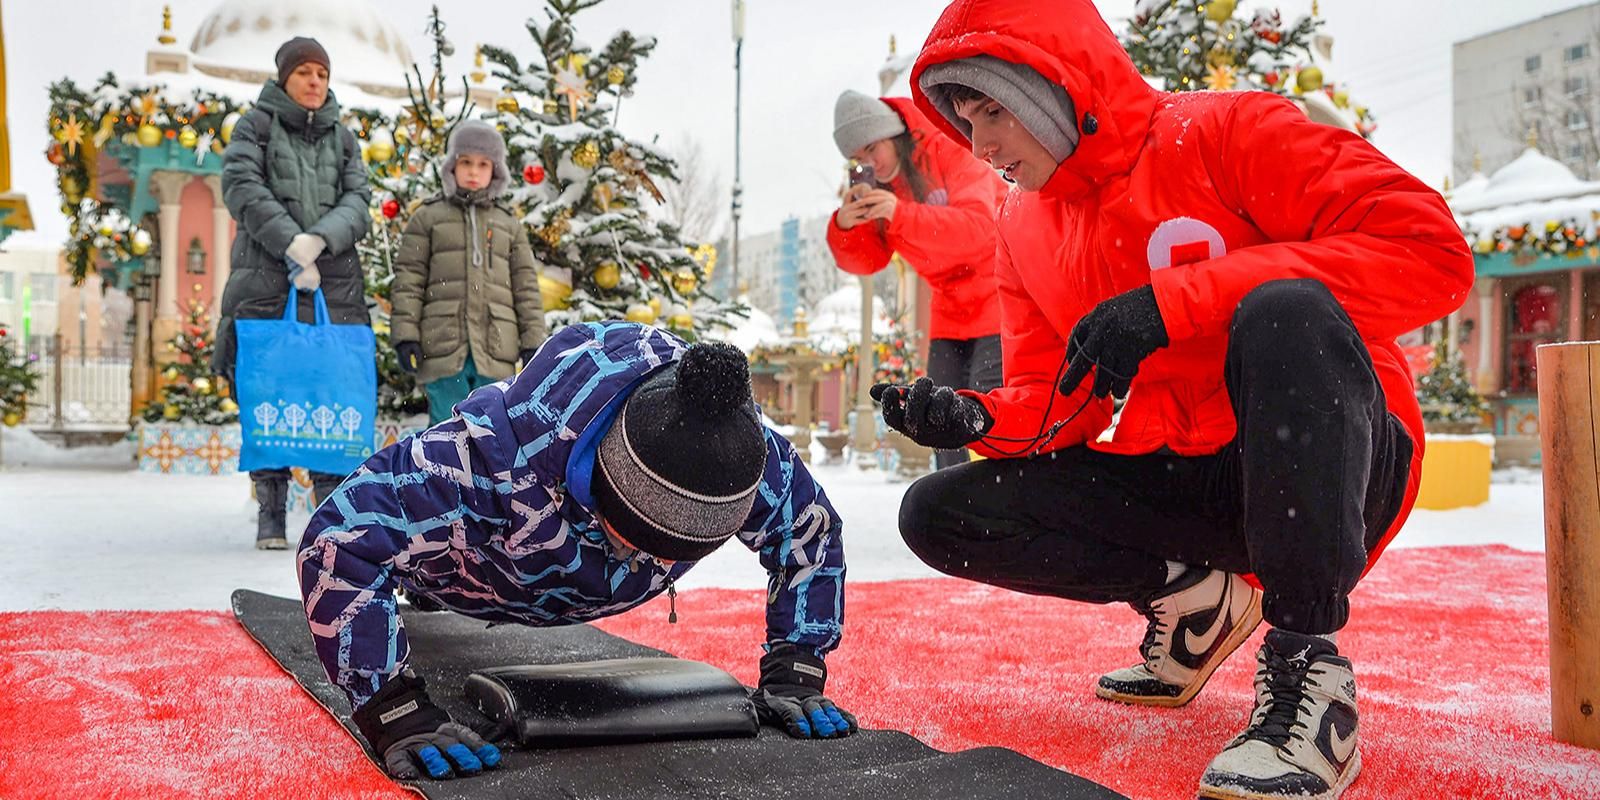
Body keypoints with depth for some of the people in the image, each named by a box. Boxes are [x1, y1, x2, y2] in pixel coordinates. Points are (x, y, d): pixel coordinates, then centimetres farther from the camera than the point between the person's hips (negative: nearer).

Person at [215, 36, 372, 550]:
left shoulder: (342, 138, 18)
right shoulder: (256, 126, 9)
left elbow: (357, 201, 5)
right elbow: (242, 187, -6)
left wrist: (319, 240, -15)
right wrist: (292, 245, -18)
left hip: (335, 284, 2)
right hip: (266, 281, -2)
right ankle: (271, 514, 3)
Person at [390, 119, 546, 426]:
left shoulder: (509, 225, 18)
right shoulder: (427, 217, 11)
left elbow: (526, 287, 14)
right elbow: (408, 280, 5)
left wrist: (533, 343, 6)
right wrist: (405, 335, -5)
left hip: (495, 352, 2)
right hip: (443, 348, -2)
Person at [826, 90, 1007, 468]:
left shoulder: (953, 153, -13)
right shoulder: (879, 188, 6)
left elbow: (979, 227, -26)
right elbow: (866, 260, 0)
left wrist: (902, 215, -38)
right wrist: (844, 227, -22)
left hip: (998, 299, -7)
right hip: (950, 313, 7)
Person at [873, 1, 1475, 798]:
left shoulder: (1224, 134, -11)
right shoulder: (1025, 229, 8)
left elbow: (1431, 248, -23)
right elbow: (1053, 403, 8)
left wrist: (1172, 299, -28)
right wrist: (976, 417, -17)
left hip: (1329, 466, -5)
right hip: (1173, 483, 6)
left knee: (1285, 310, -37)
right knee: (938, 514, -7)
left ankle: (1308, 669, -26)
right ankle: (1189, 593, 3)